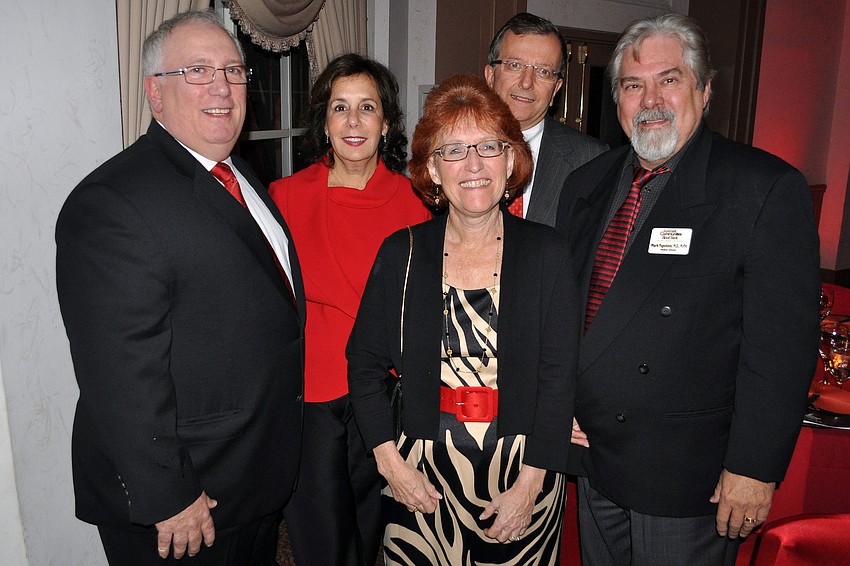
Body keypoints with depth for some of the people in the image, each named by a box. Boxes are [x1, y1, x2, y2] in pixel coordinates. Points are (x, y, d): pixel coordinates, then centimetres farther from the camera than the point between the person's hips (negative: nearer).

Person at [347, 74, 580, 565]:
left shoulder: (546, 251, -5)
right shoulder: (401, 252, -2)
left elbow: (559, 377, -8)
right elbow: (364, 363, 2)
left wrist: (528, 486, -12)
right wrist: (390, 462, -5)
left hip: (523, 471, 0)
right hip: (421, 474, 1)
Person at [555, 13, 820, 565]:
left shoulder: (767, 189, -14)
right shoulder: (587, 184, 4)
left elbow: (782, 344, -16)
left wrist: (754, 468, -15)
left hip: (689, 475, -5)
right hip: (592, 456, 5)